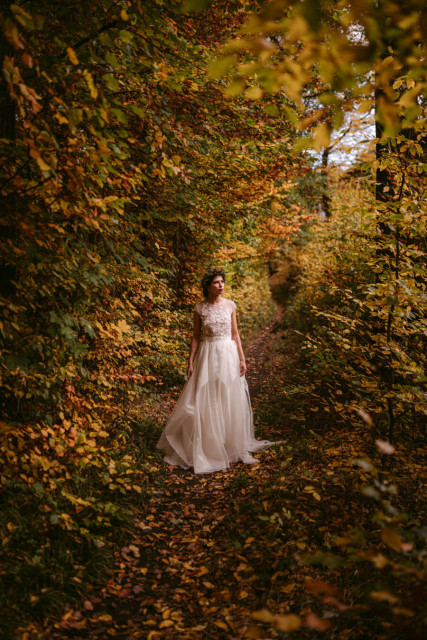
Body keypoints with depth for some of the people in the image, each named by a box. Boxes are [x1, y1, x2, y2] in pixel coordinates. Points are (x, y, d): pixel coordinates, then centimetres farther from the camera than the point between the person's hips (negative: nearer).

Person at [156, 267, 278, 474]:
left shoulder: (230, 305, 2)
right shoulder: (200, 308, -2)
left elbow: (235, 334, 5)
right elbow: (196, 336, 2)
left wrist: (242, 359, 1)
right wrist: (191, 361, -3)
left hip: (228, 354, 1)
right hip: (208, 356, -1)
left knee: (229, 400, 6)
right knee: (204, 401, 1)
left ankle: (232, 443, 21)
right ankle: (205, 446, 13)